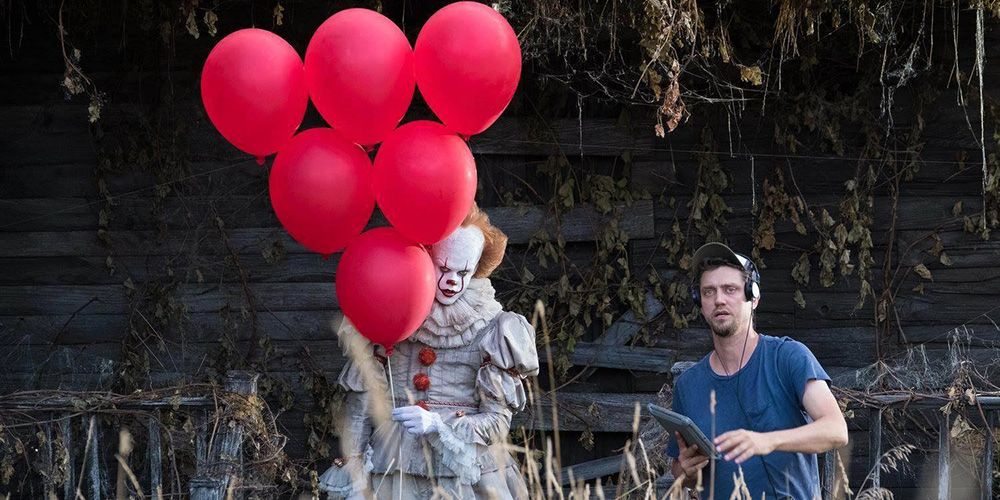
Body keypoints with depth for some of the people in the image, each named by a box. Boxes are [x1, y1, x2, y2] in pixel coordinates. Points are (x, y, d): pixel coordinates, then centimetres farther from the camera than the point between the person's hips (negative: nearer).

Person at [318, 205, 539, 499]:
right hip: (392, 472, 1)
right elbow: (360, 406, 2)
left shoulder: (492, 331, -1)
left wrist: (437, 426, -17)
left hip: (467, 476, 0)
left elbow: (498, 421, -1)